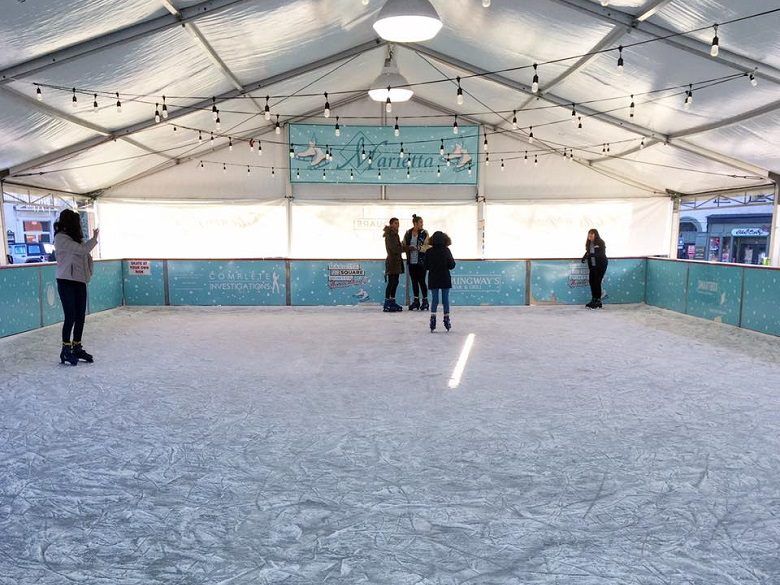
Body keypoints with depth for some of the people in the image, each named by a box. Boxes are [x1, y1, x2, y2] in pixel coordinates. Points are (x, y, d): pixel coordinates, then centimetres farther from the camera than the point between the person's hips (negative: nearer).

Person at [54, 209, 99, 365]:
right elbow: (82, 249, -17)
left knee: (80, 316, 7)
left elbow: (84, 253, 14)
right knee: (70, 316, -6)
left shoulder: (74, 238, 14)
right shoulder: (61, 238, -11)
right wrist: (95, 238, -4)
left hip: (80, 281, 7)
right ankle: (66, 350, 5)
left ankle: (77, 348, 17)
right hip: (66, 282, -7)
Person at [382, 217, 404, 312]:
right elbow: (394, 248, -19)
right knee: (391, 282, -8)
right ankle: (387, 305, -5)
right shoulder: (389, 235, -11)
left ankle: (392, 302, 16)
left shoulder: (395, 234, 17)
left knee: (395, 282, 10)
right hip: (392, 261, -9)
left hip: (397, 261, 9)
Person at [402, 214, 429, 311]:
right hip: (411, 261, 4)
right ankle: (416, 301, 19)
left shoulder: (424, 233, -2)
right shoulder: (408, 233, 7)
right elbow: (403, 246, 13)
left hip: (421, 261, -4)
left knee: (421, 281, -3)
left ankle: (425, 301, 7)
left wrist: (416, 248, -17)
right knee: (414, 281, 10)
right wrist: (408, 248, -7)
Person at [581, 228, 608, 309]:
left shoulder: (600, 243, -12)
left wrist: (592, 255, -32)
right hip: (592, 266, 6)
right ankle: (593, 299, 17)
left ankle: (598, 301, -1)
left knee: (597, 282, -9)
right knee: (591, 281, 5)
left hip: (601, 265, -6)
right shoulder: (589, 243, 7)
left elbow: (602, 253, -20)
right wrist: (585, 257, -6)